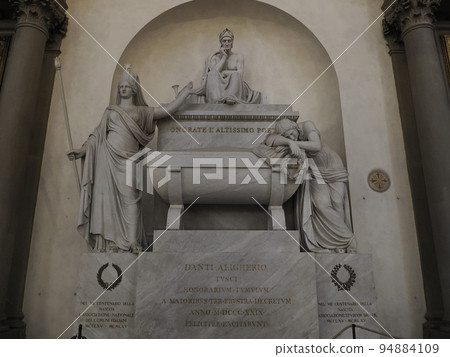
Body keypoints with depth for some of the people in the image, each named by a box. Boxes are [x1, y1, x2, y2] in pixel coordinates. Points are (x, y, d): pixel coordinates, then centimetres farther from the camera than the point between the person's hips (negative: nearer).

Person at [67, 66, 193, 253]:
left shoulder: (142, 112, 16)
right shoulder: (110, 111, 20)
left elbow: (169, 110, 9)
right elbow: (98, 134, 14)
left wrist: (186, 90, 11)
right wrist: (83, 150, 2)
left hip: (127, 160, -1)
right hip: (108, 158, 2)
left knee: (129, 199, -8)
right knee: (108, 197, -2)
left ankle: (131, 242, -4)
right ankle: (110, 241, 4)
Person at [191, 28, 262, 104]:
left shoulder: (238, 57, 16)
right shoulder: (213, 57, 16)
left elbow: (240, 75, 1)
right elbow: (213, 73, -2)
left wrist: (222, 72, 1)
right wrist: (224, 57, 3)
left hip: (234, 87, 0)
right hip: (217, 86, 0)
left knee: (235, 75, -30)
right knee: (213, 75, -29)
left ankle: (231, 99, -58)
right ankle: (216, 101, -56)